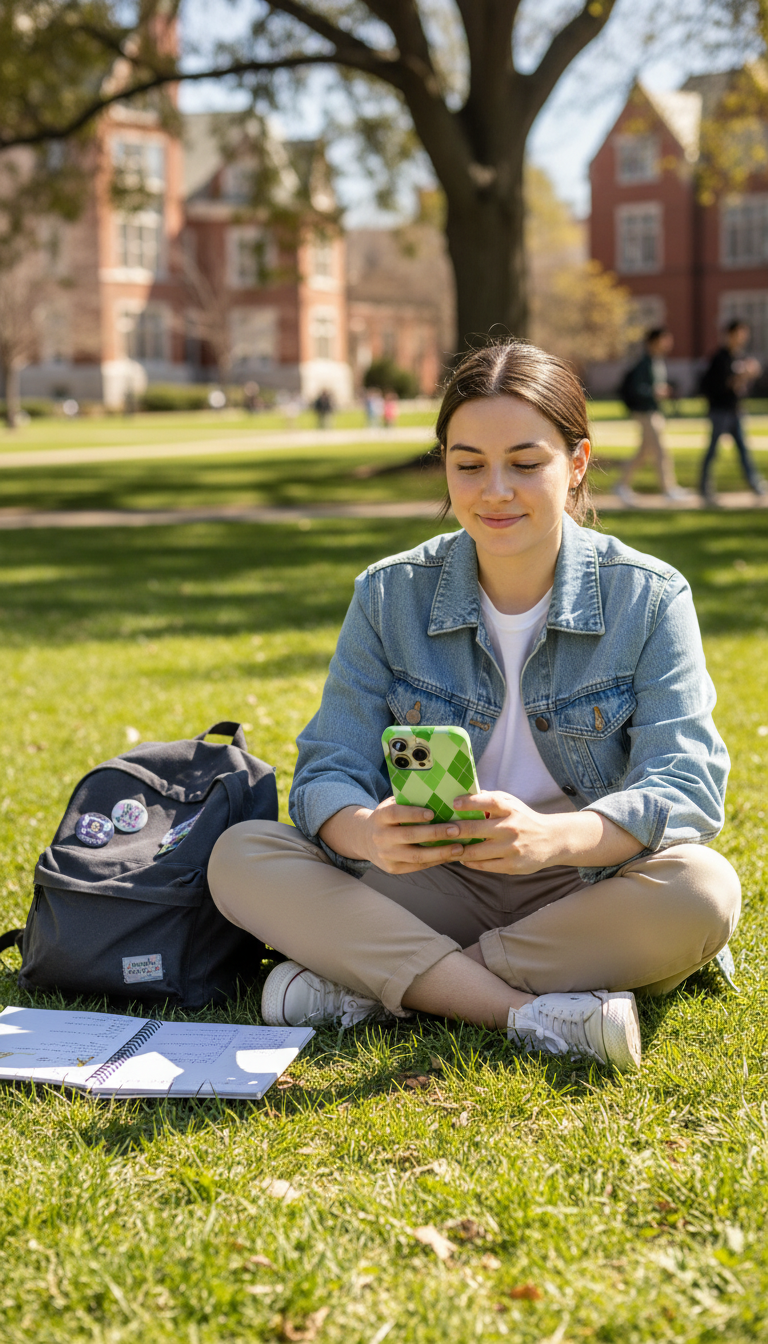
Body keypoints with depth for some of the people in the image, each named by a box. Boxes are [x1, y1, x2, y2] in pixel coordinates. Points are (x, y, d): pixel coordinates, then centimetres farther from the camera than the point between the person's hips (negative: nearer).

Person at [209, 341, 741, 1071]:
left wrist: (552, 838, -39)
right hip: (436, 890, 2)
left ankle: (377, 981, -24)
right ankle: (532, 1012, -30)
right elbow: (328, 774, -7)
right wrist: (369, 833, -34)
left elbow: (686, 784, -17)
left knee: (703, 889, -34)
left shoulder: (649, 597, -6)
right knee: (240, 857, -20)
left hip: (589, 894, -1)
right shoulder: (389, 596, -2)